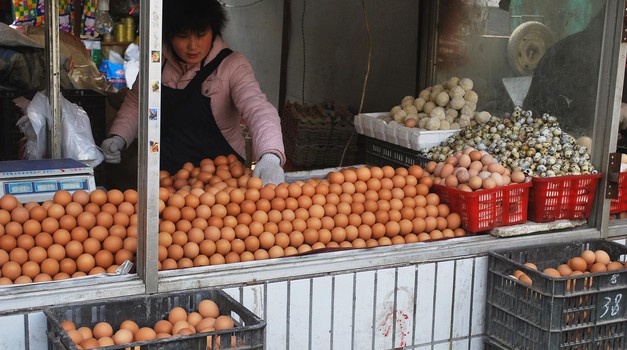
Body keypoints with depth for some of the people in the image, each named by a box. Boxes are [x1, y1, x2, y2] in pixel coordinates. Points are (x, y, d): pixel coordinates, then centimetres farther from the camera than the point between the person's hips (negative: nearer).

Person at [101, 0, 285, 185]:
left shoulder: (232, 65, -9)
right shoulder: (158, 62, 5)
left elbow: (257, 109, -24)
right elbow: (135, 102, 21)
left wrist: (270, 156, -43)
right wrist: (118, 138, 2)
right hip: (165, 175, 4)